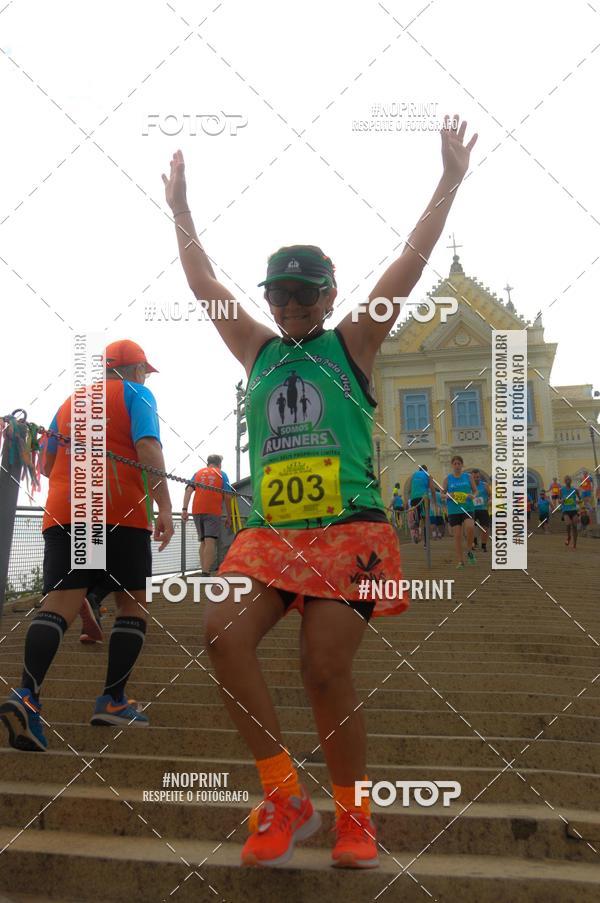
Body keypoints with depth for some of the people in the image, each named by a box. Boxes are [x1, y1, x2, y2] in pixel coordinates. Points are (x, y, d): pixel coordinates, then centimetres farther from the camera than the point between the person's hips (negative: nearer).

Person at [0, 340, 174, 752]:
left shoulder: (70, 402, 24)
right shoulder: (136, 394, 8)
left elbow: (46, 464, 25)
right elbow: (147, 447, -9)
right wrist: (164, 507, -14)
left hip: (62, 514, 5)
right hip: (120, 514, -4)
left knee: (60, 602, -5)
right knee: (134, 604, 8)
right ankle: (112, 700, 4)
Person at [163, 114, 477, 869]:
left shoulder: (353, 343, 10)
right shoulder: (258, 351, 18)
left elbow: (409, 266, 6)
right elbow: (204, 284, 23)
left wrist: (449, 182, 7)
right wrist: (179, 209, 27)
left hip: (347, 531, -3)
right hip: (268, 532, 4)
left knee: (325, 672, -9)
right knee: (222, 632, -20)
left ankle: (353, 818, 13)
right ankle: (285, 798, -7)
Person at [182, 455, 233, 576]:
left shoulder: (198, 473, 20)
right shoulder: (221, 474, 12)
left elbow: (188, 490, 5)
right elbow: (227, 497, 4)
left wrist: (184, 509, -2)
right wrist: (229, 517, 8)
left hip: (197, 511, 4)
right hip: (213, 511, -4)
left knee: (203, 542, 14)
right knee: (210, 542, -12)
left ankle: (204, 571, 11)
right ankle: (205, 574, -24)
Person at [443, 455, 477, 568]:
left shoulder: (468, 477, 6)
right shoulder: (448, 479, 6)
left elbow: (475, 491, 12)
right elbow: (442, 494, 10)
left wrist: (473, 496, -10)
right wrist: (447, 496, -12)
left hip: (468, 508, -1)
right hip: (453, 511, 1)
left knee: (470, 527, -26)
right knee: (457, 535, -2)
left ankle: (470, 551, -1)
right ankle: (460, 561, 9)